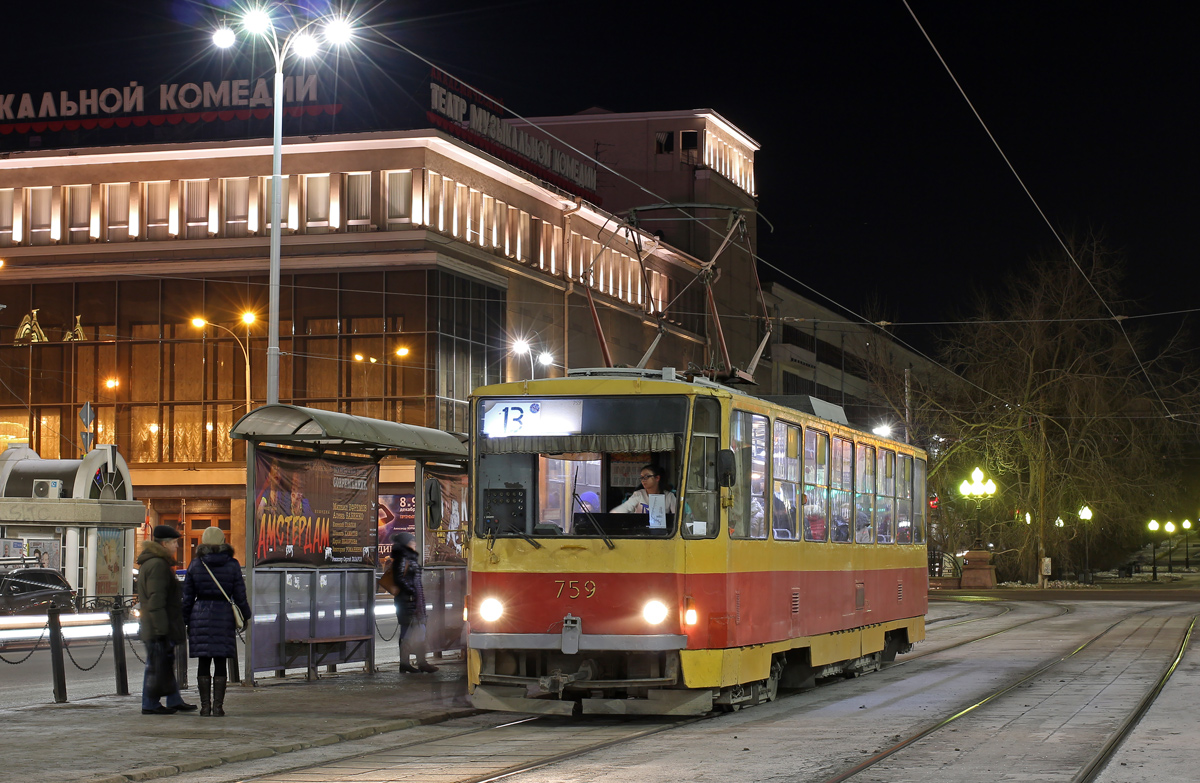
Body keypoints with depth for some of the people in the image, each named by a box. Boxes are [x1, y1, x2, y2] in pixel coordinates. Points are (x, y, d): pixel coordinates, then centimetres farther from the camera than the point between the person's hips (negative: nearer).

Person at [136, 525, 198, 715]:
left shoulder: (150, 563, 18)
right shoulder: (157, 565, -17)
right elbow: (156, 600, -23)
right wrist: (161, 627, -23)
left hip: (154, 626, 11)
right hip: (158, 627, -11)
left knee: (166, 664, 14)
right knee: (157, 664, -4)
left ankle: (174, 701, 19)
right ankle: (150, 705, 1)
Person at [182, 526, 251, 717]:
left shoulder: (195, 565, 1)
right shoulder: (232, 565, -1)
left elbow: (187, 597, 3)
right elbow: (240, 595, 1)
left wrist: (185, 621, 10)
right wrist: (244, 616, 14)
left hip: (200, 615, 1)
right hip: (224, 615, -1)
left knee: (204, 663, 6)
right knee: (220, 664, 3)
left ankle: (205, 705, 5)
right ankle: (218, 706, -1)